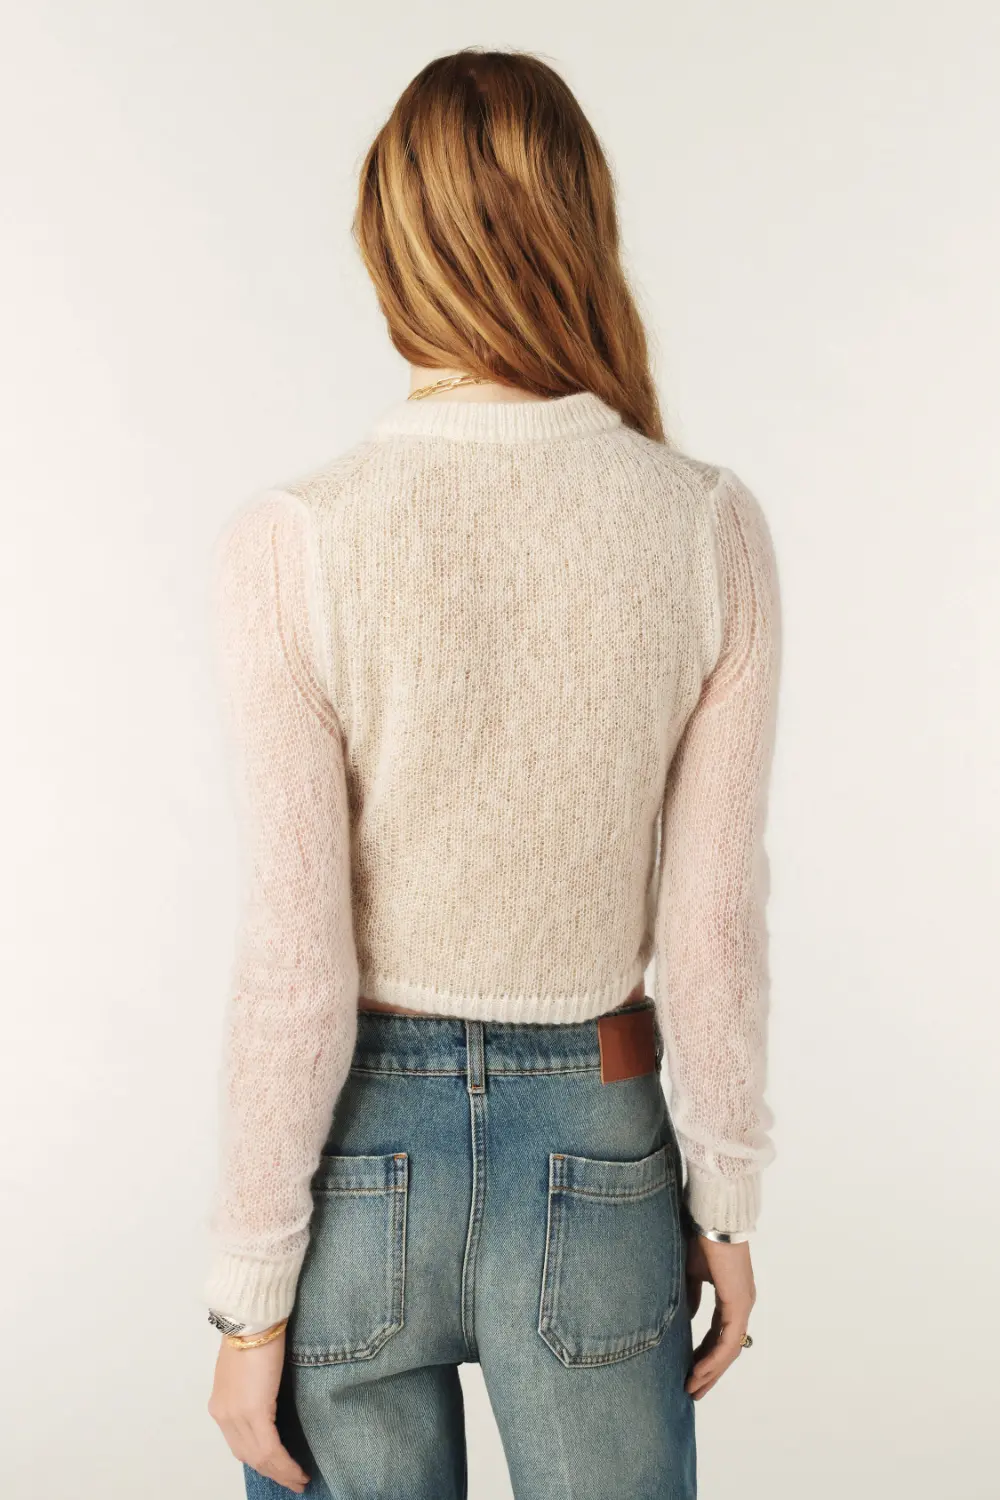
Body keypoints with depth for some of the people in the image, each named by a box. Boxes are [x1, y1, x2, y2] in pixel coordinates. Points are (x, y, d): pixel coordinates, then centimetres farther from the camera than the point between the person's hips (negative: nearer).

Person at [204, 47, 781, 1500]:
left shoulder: (292, 541, -16)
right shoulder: (713, 528, -10)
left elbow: (296, 968, -15)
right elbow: (714, 922, -7)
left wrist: (251, 1294, -4)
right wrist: (727, 1202, 6)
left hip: (358, 1162, -1)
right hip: (597, 1162, 2)